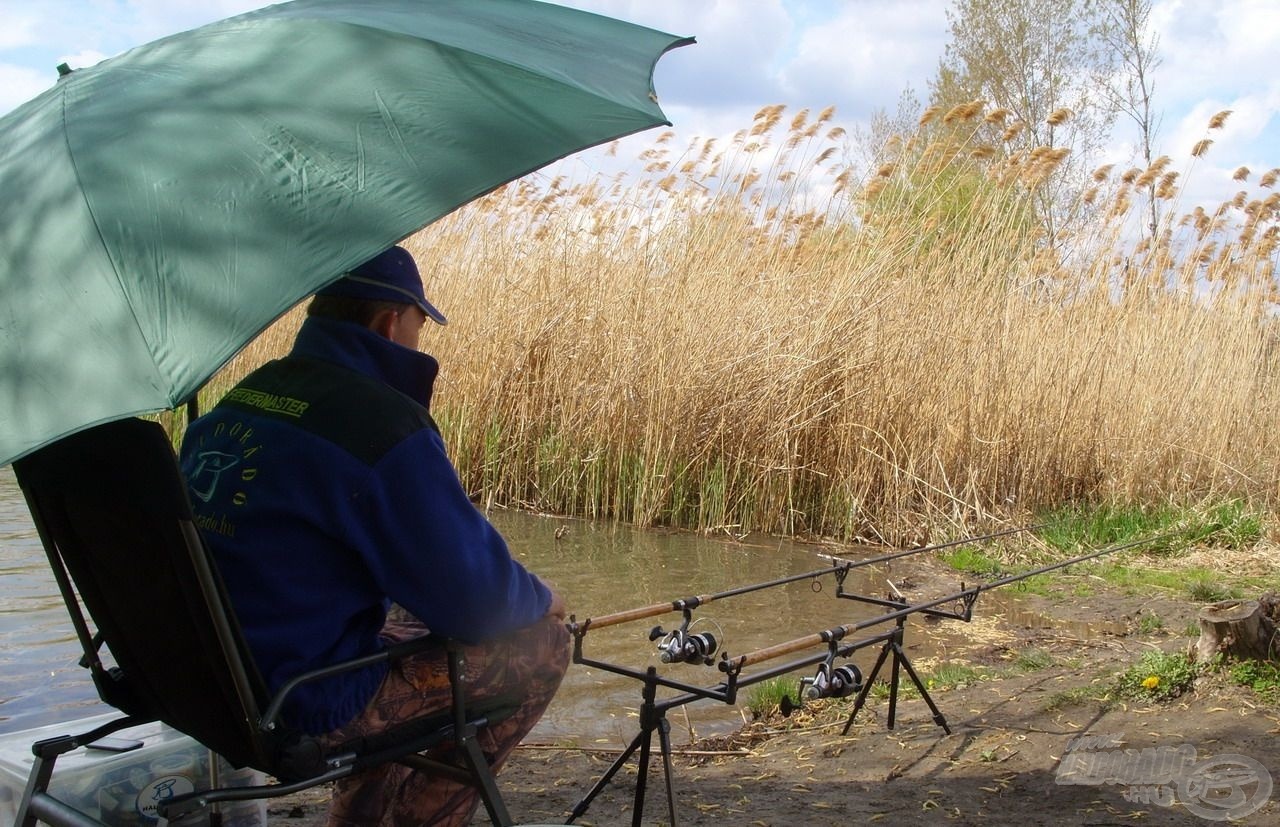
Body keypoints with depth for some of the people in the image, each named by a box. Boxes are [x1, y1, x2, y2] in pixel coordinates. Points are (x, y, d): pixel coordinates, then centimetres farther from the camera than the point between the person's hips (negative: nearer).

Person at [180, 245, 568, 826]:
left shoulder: (234, 402, 5)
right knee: (541, 643, 1)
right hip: (301, 704, -8)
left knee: (410, 618, 30)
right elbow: (473, 598, -19)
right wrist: (542, 599, 4)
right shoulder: (382, 423, -20)